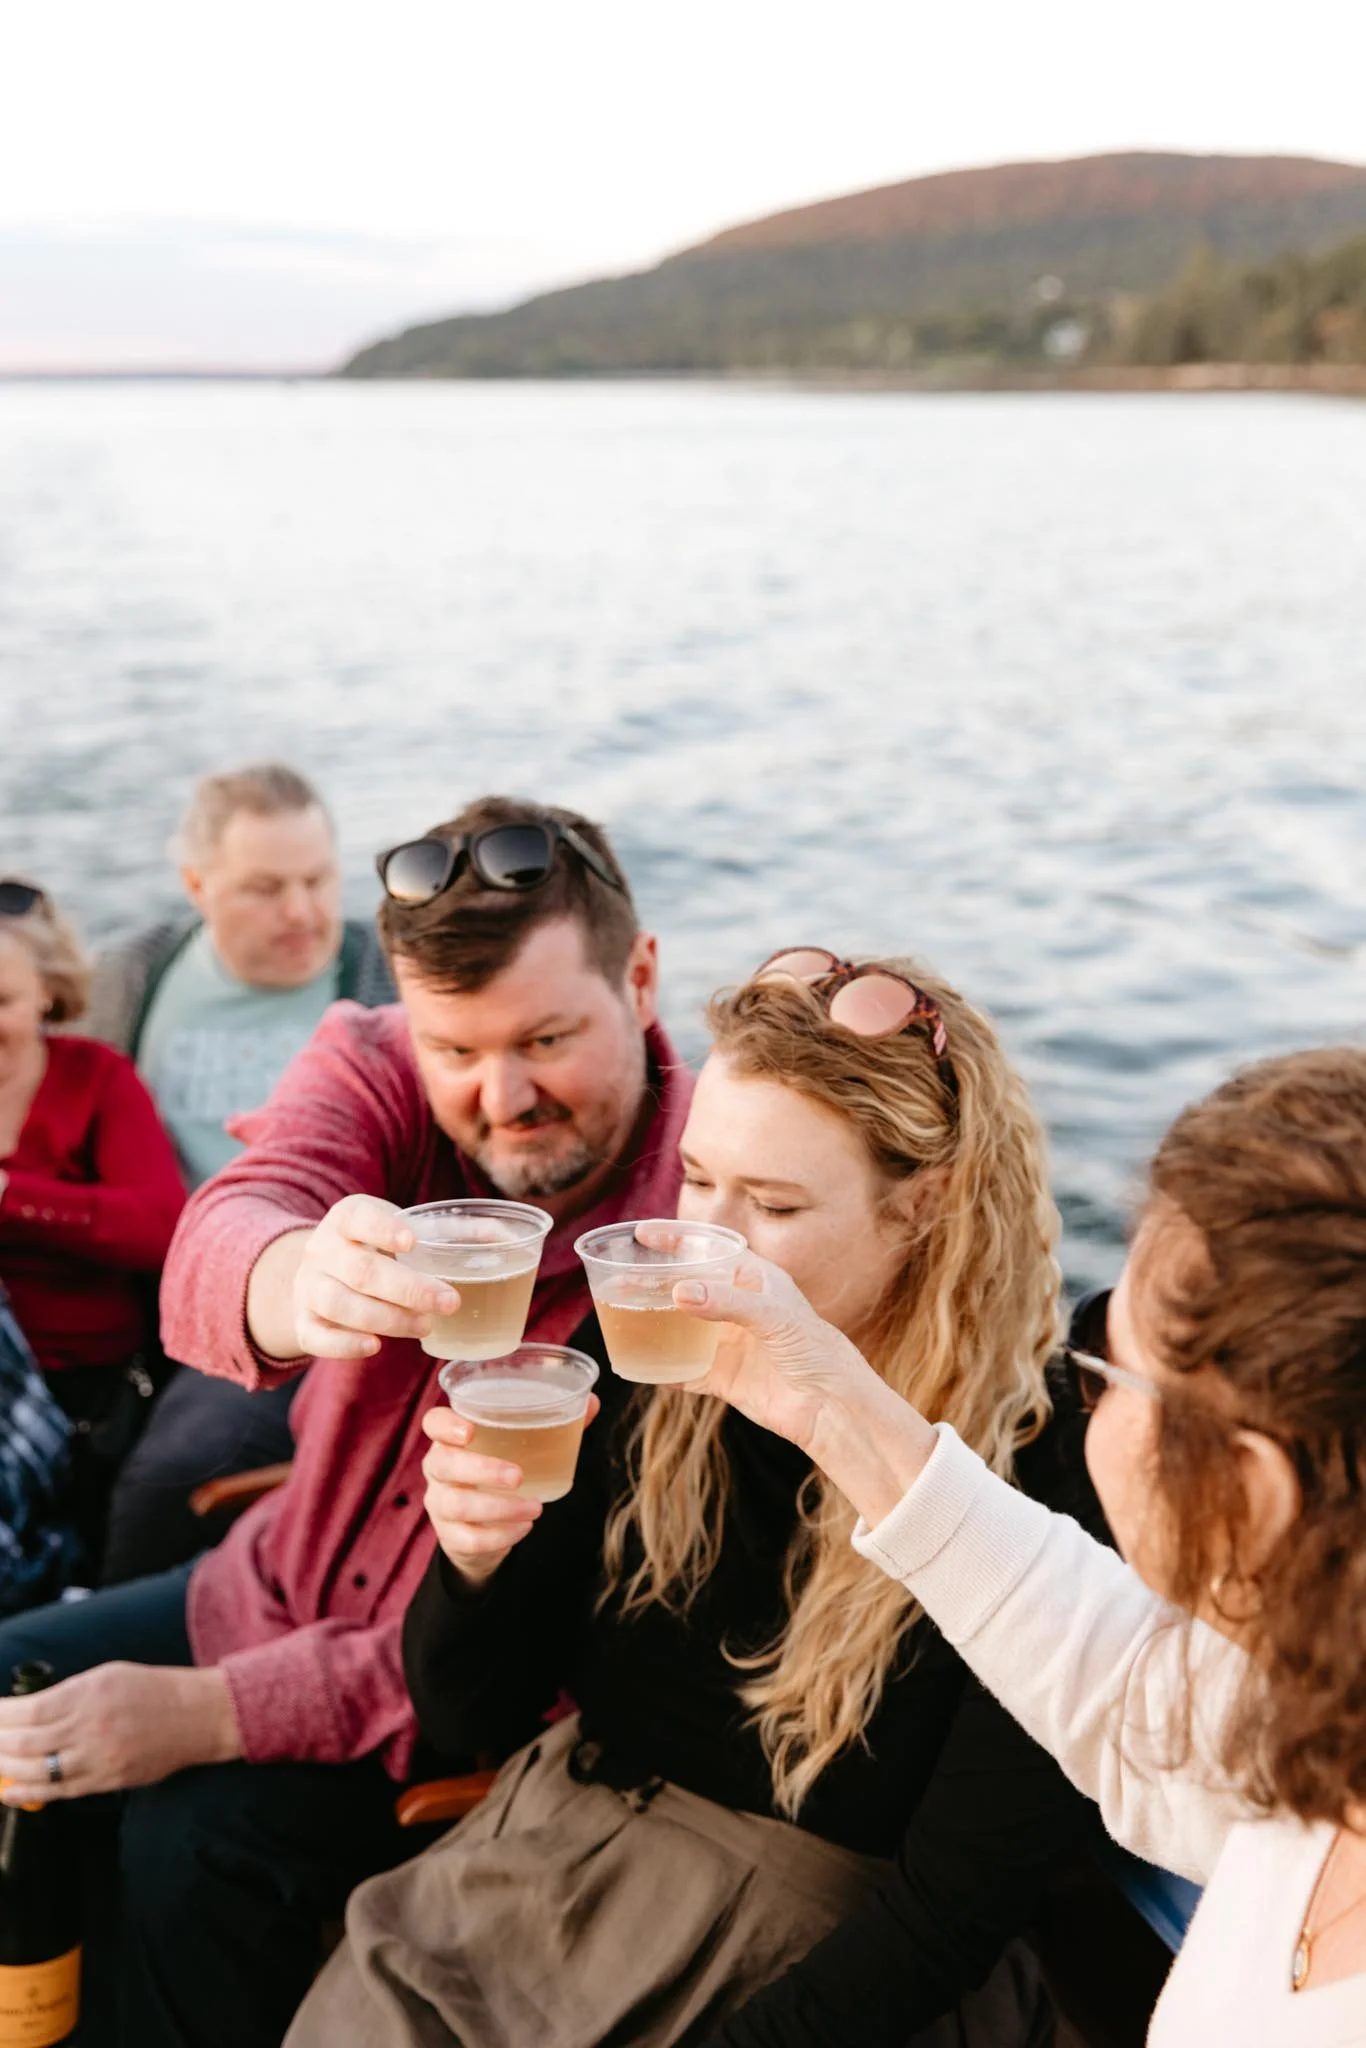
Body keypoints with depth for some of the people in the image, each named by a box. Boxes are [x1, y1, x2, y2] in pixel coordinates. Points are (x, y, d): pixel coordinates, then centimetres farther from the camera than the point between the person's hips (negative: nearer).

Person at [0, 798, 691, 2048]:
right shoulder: (374, 1069, -12)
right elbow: (212, 1251, -32)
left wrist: (218, 1713, -26)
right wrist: (291, 1283, -58)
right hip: (275, 1590, 6)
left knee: (200, 1840, -26)